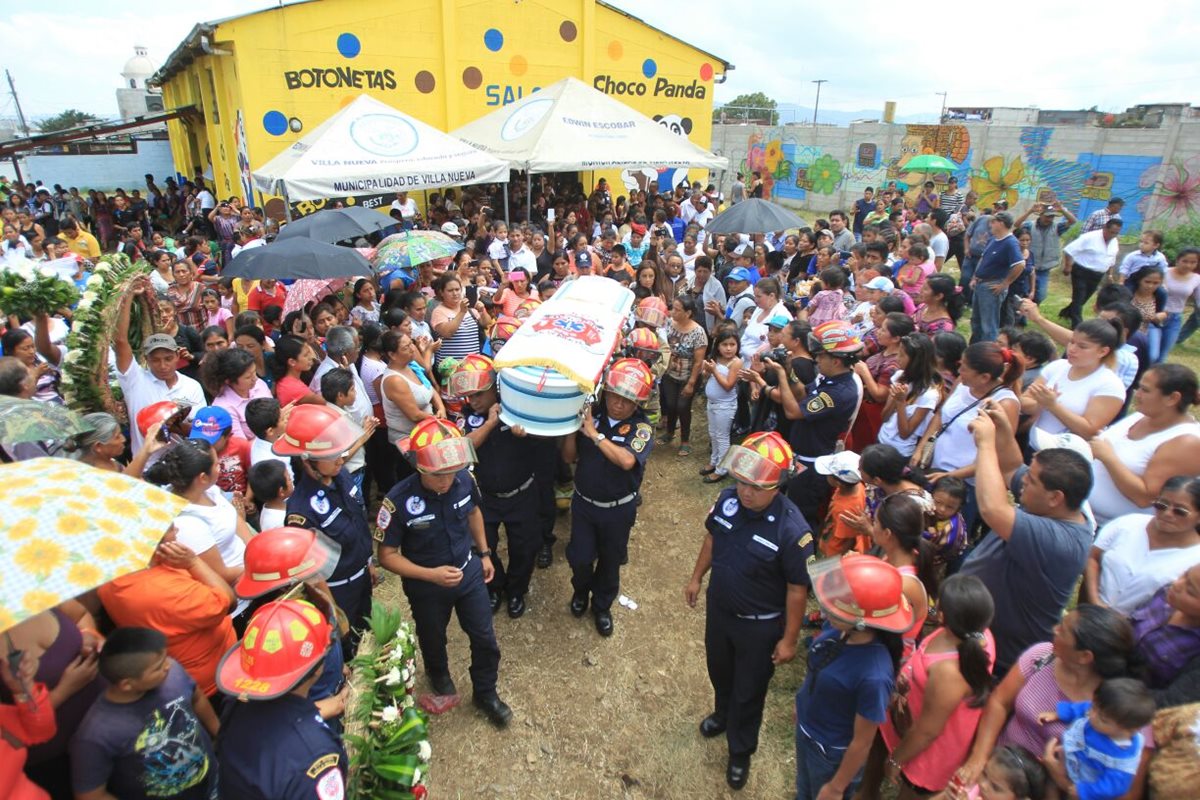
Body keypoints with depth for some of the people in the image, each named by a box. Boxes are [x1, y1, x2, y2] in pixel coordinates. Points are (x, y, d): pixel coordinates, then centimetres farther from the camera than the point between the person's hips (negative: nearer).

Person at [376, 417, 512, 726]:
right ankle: (438, 673, 61)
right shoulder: (399, 501, -32)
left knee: (485, 639, 13)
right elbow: (387, 555, -19)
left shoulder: (464, 479, -21)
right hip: (426, 587, -2)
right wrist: (431, 575, -30)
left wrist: (484, 553, 5)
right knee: (433, 639, 26)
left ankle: (485, 693, 42)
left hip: (469, 573, 2)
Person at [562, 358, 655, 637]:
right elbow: (569, 457, -6)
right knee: (579, 557, 5)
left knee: (610, 561, 16)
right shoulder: (591, 415, -9)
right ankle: (581, 590, 40)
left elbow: (627, 460, -35)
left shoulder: (641, 428, -17)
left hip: (618, 509, -1)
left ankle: (602, 606, 43)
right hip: (583, 502, 2)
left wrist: (594, 433, -31)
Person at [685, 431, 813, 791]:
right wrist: (696, 577, 11)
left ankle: (740, 752, 45)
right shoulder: (728, 499, -18)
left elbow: (797, 589, -21)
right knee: (719, 668, 30)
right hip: (719, 607, 5)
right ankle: (723, 713, 61)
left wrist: (789, 639, -13)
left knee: (749, 690, 18)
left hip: (760, 625, -5)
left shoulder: (792, 529, -33)